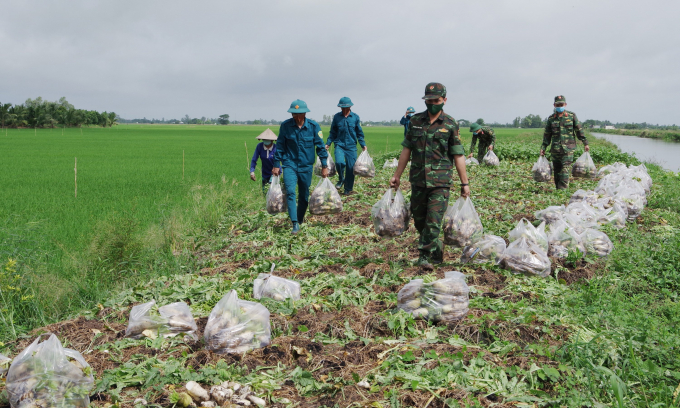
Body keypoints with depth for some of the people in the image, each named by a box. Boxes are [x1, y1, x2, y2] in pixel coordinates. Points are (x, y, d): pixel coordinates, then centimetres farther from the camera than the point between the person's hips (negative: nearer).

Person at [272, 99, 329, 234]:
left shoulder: (313, 126, -6)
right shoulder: (285, 126, -5)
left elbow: (320, 146, 0)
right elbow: (280, 146, 4)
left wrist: (324, 166, 0)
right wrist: (276, 165, 4)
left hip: (306, 166, 1)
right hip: (289, 164, -1)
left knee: (304, 195, 10)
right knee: (290, 192, -18)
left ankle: (300, 219, 33)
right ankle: (295, 224, -19)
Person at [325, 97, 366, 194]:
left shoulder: (355, 117, 2)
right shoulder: (337, 117, 4)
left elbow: (359, 133, 10)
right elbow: (333, 132, 13)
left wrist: (363, 145, 2)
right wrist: (328, 143, 5)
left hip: (351, 146, 0)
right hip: (339, 145, 0)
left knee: (351, 168, 0)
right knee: (339, 162, -24)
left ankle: (348, 189, 16)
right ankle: (341, 179, 5)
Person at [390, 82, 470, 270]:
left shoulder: (450, 125, -2)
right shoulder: (415, 121, 7)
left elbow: (458, 156, -1)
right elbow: (406, 150, 11)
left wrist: (464, 183, -2)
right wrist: (397, 176, 11)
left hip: (440, 182, -4)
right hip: (418, 180, 4)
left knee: (433, 221, -10)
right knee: (419, 220, 13)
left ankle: (426, 256, -3)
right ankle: (437, 249, 32)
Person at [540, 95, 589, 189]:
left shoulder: (572, 116, 5)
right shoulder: (551, 118, 10)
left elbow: (579, 130, 7)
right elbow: (547, 135, 15)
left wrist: (585, 143, 5)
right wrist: (543, 147, 10)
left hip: (568, 149, -3)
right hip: (555, 149, 3)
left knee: (565, 171, -11)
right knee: (556, 172, 5)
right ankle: (558, 190, 13)